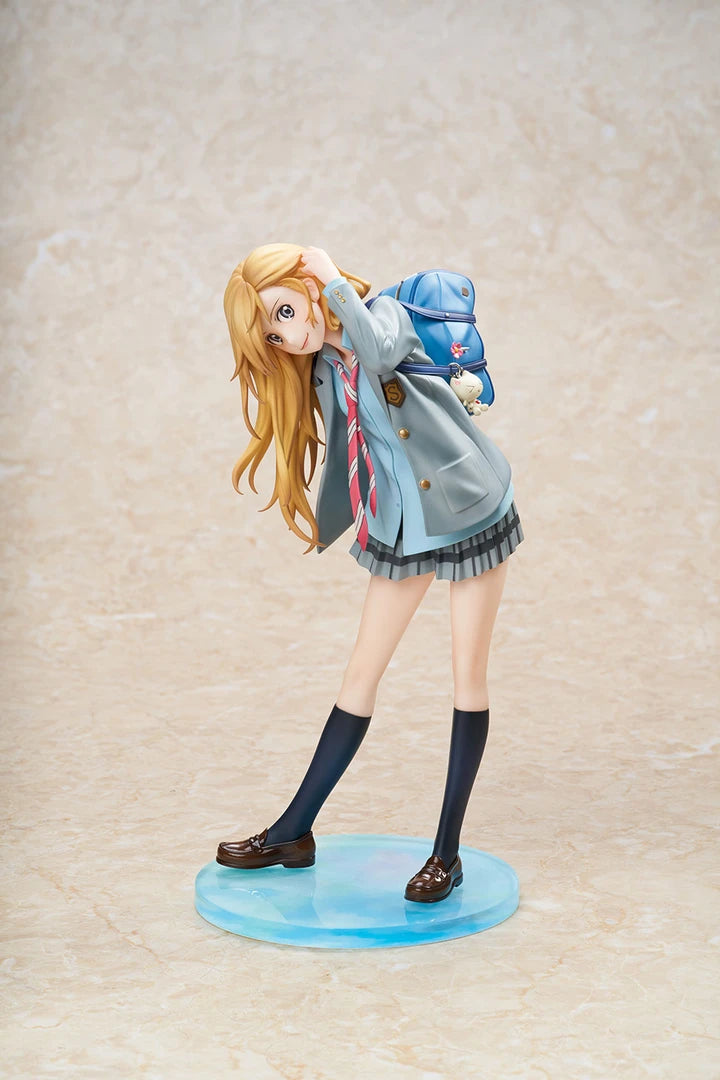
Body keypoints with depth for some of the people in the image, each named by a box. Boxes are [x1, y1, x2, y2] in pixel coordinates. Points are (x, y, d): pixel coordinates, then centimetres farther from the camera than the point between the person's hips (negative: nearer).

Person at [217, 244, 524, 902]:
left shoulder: (385, 311, -10)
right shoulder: (320, 373, 5)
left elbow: (379, 353, -35)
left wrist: (333, 282, -22)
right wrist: (322, 528, 29)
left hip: (470, 512, -5)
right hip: (399, 528, 5)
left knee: (468, 677, 1)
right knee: (361, 675, 8)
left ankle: (448, 852, 9)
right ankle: (293, 833, 16)